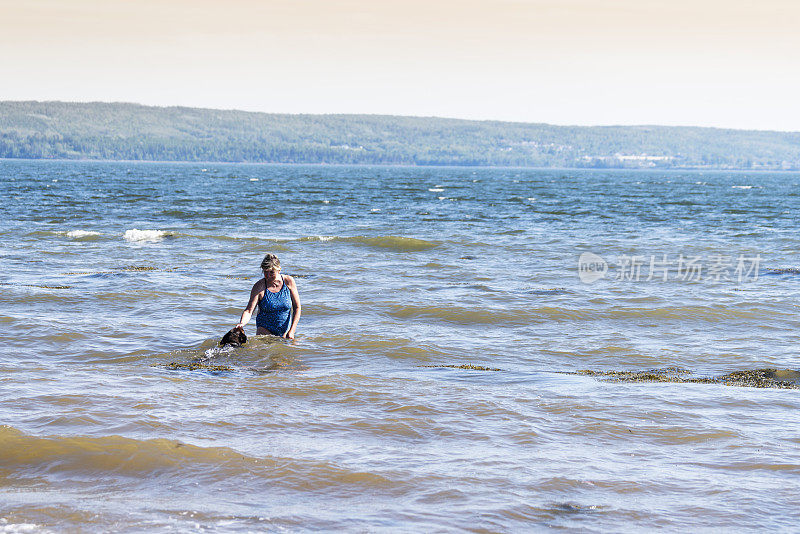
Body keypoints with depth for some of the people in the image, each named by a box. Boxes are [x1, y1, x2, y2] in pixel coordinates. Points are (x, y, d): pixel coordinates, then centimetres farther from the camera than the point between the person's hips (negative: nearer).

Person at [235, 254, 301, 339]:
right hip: (265, 329, -2)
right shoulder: (259, 286, -11)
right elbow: (249, 311, -17)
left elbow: (297, 307, 0)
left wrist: (292, 331, -9)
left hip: (285, 330, 3)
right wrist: (241, 323, -39)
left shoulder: (288, 281, -6)